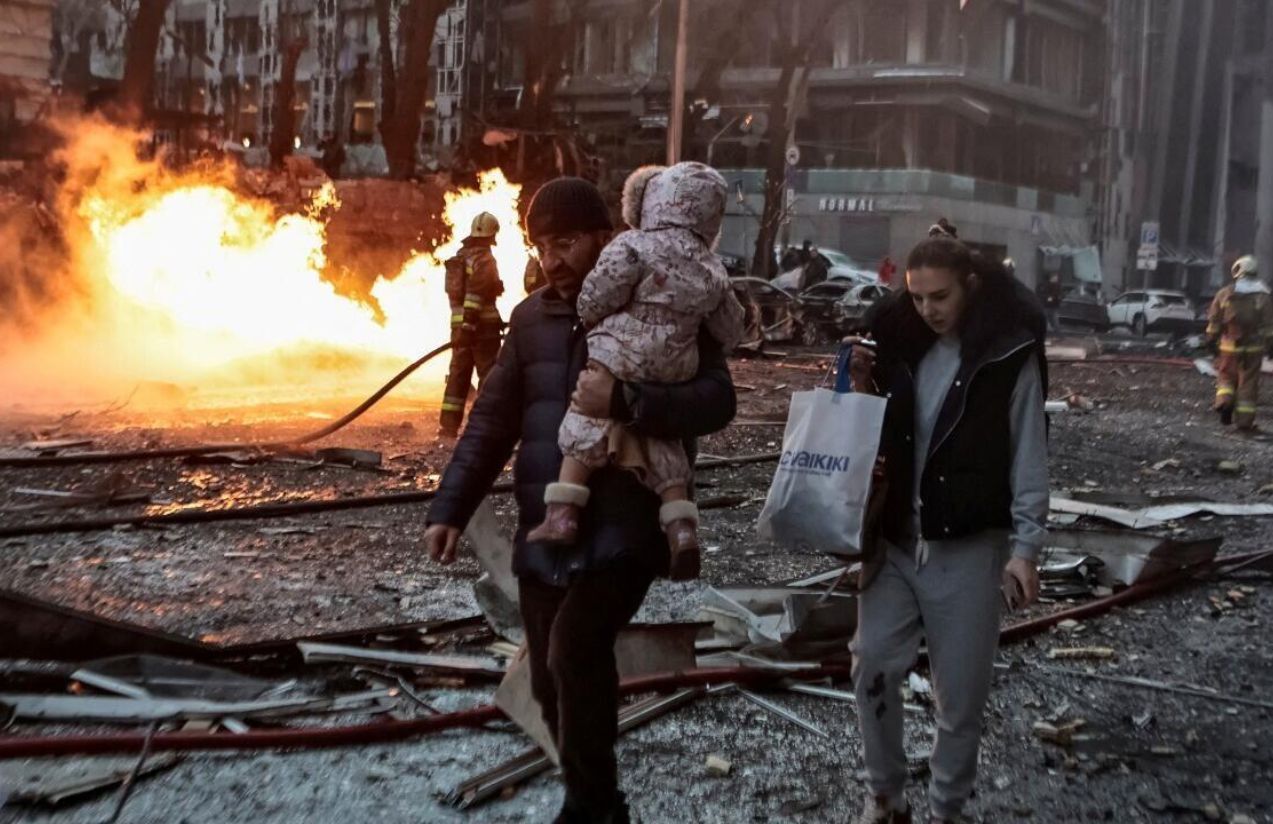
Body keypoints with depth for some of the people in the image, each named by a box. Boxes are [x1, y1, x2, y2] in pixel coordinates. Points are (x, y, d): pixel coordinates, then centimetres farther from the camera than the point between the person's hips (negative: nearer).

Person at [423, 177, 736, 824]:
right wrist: (450, 507, 2)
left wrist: (624, 400, -29)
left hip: (624, 528, -5)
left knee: (576, 646, -23)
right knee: (552, 682, 10)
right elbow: (493, 420, 11)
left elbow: (717, 399, -16)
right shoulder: (531, 318, 10)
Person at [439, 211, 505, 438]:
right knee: (489, 374, -2)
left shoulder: (460, 257, 17)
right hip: (482, 323, -8)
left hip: (459, 323, 8)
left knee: (459, 372, 10)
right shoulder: (484, 258, -9)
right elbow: (477, 290, -21)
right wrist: (469, 323, -24)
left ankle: (448, 424, 9)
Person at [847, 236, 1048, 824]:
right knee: (873, 666, 0)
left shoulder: (1009, 355, -7)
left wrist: (1024, 546, -10)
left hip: (970, 546, -3)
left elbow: (1029, 457, -6)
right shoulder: (898, 343, 4)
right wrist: (861, 390, -7)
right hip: (894, 538, 4)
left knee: (960, 692, 5)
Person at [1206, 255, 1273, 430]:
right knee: (1248, 382, 5)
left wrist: (1211, 340, 13)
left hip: (1229, 345, 1)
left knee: (1226, 376, 16)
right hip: (1253, 347, 0)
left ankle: (1224, 400, -11)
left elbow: (1214, 321, 3)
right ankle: (1245, 419, 5)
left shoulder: (1225, 294, -2)